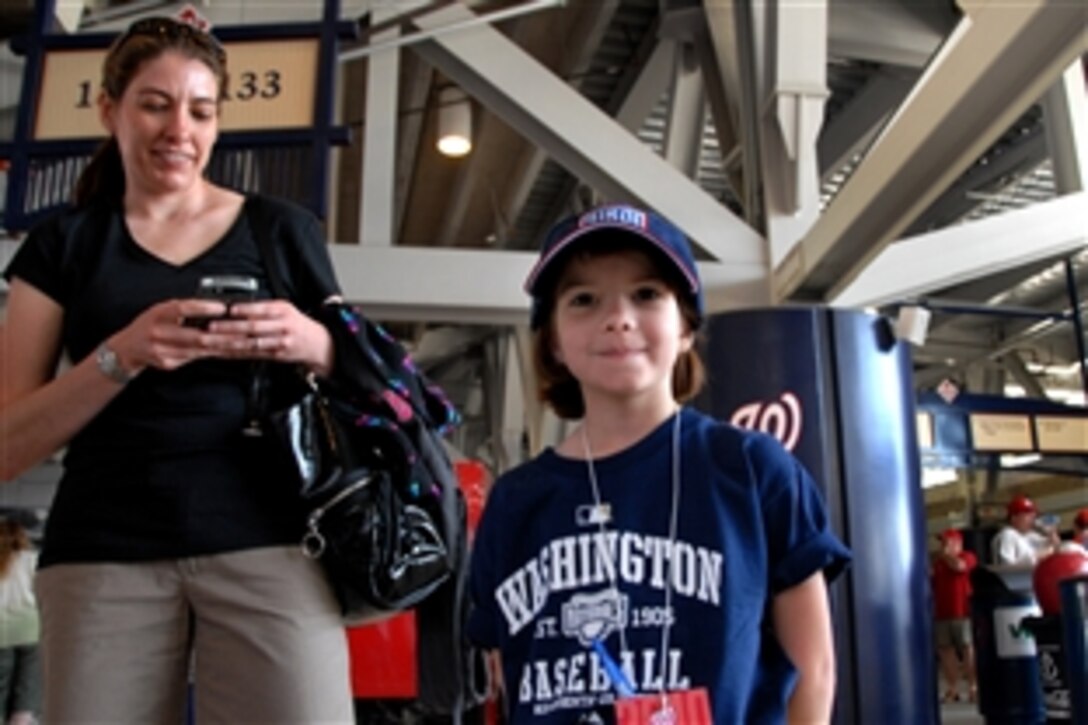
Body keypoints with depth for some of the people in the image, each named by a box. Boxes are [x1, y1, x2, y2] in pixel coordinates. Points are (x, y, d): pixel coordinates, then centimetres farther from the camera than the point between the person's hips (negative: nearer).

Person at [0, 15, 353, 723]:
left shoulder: (282, 228, 11)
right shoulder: (63, 243, 12)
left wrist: (314, 347, -8)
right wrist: (121, 354, -12)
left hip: (267, 541, 0)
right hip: (105, 553, 1)